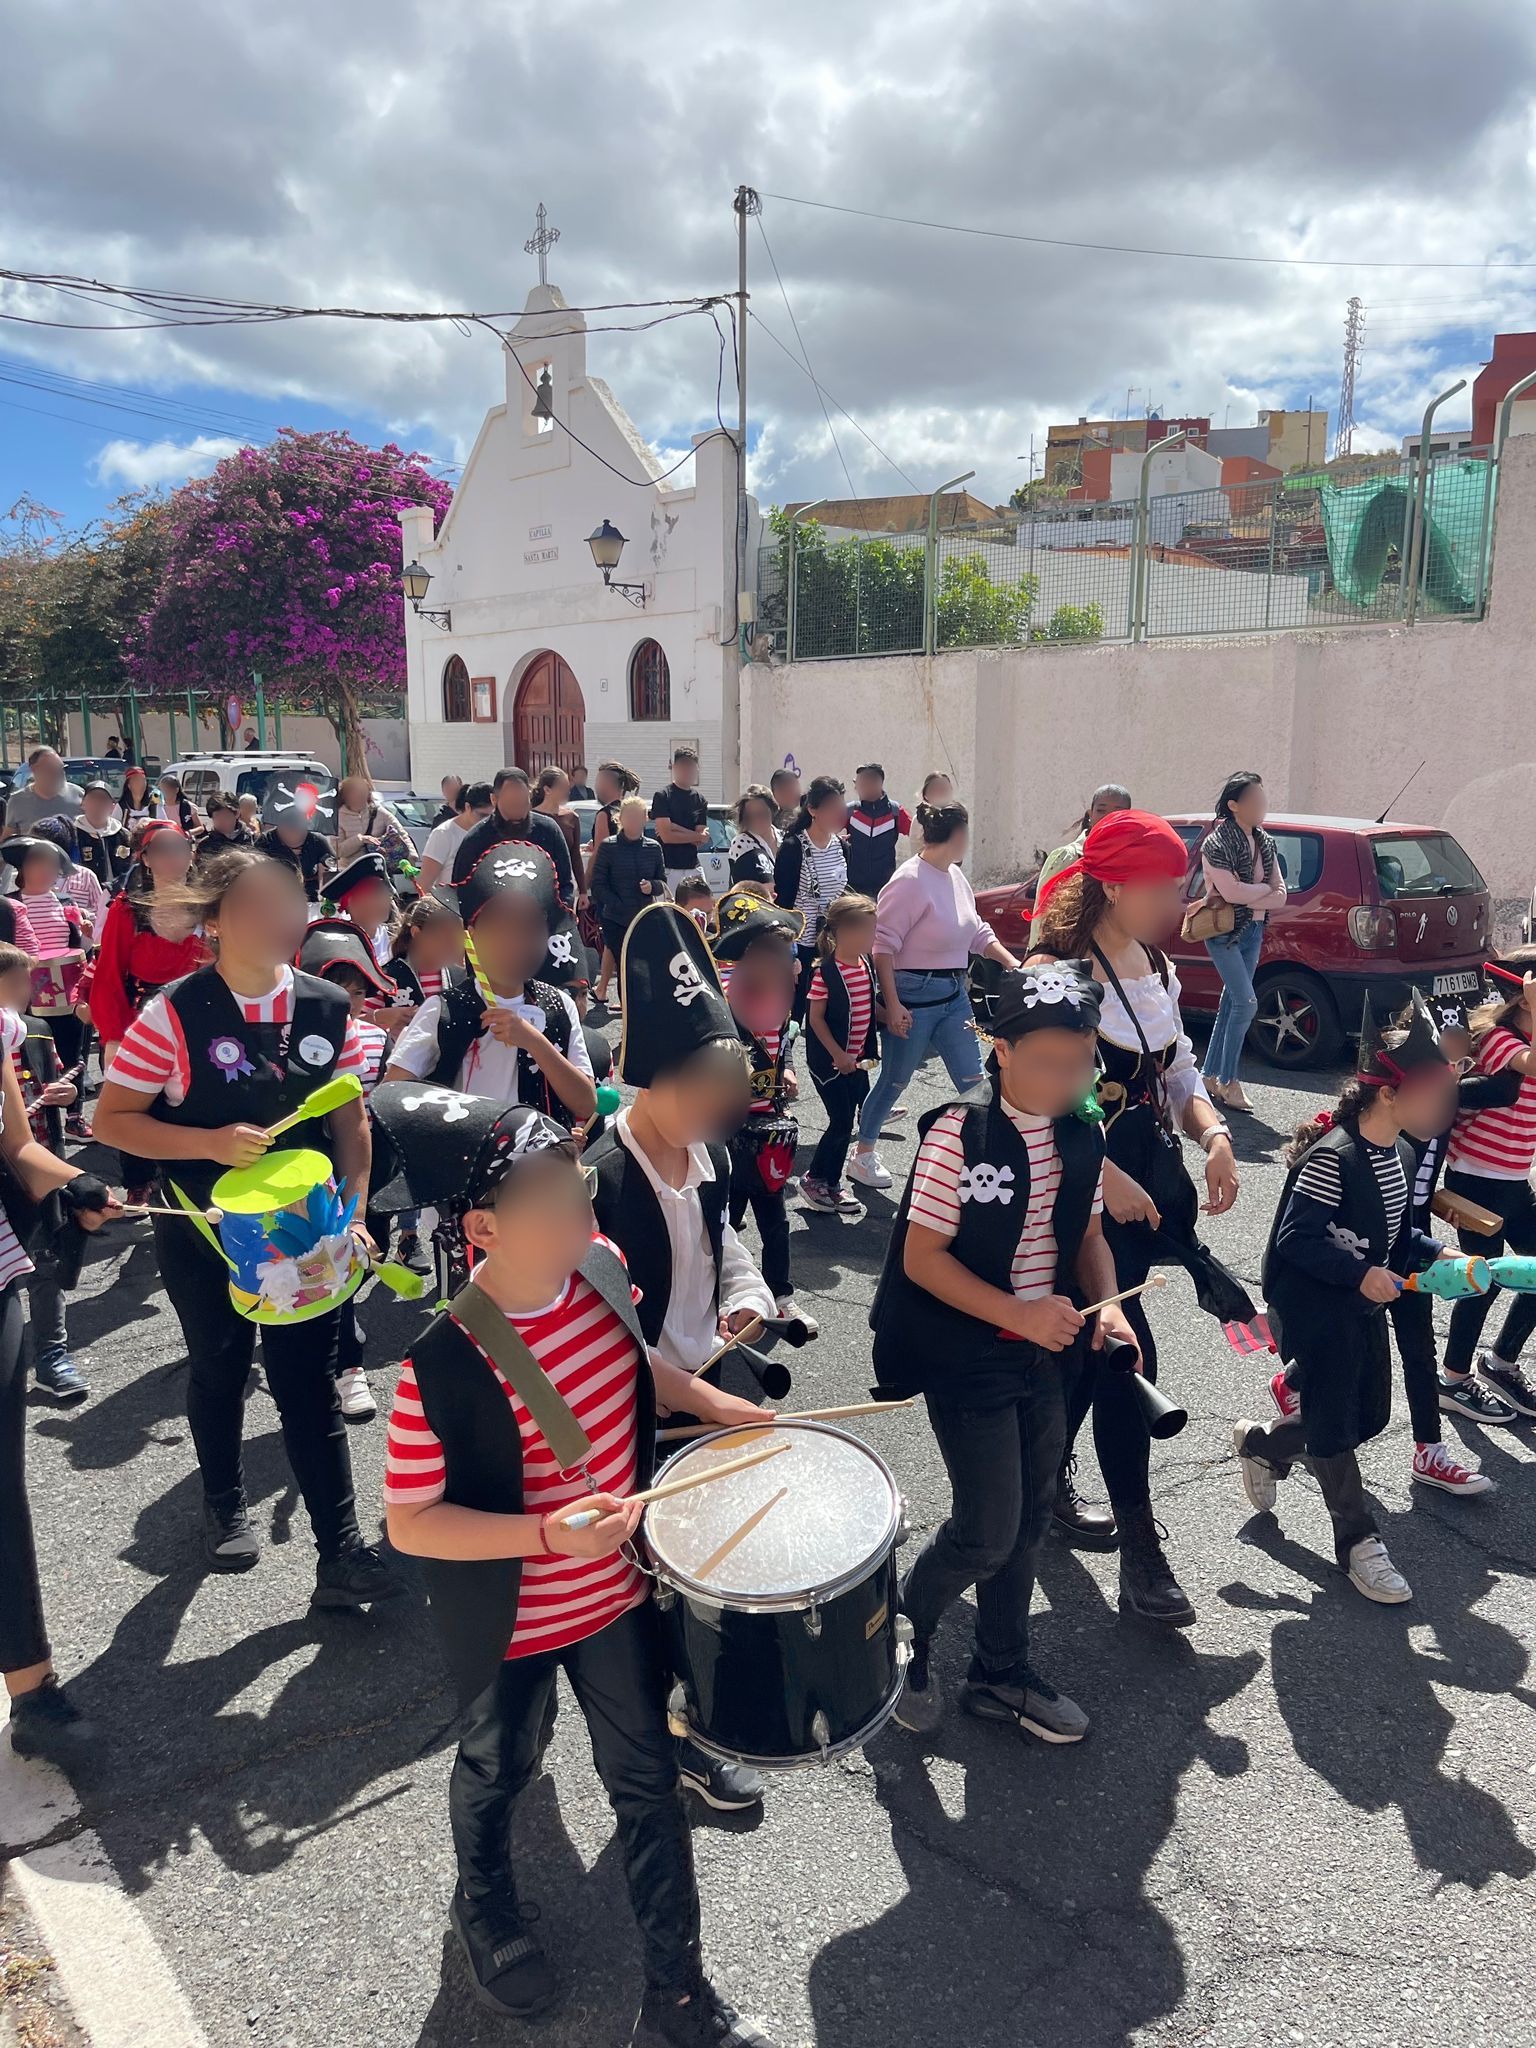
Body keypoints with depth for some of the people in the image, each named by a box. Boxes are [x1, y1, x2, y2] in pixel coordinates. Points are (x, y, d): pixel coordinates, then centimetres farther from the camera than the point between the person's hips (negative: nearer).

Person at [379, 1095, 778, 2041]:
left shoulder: (600, 1265, -15)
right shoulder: (443, 1361, -33)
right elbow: (409, 1523, -24)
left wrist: (714, 1404, 0)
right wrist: (545, 1535, -35)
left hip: (619, 1591, 4)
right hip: (510, 1621, -4)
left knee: (650, 1779, 17)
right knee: (500, 1770, 25)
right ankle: (487, 1908, 58)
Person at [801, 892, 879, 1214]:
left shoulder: (867, 966, 4)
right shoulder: (825, 973, -18)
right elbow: (816, 1018, -16)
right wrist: (838, 1055, -19)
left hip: (856, 1059, 8)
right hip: (829, 1060, -8)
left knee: (847, 1121, 11)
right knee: (842, 1122, -6)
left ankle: (831, 1184, 23)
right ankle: (812, 1179, 10)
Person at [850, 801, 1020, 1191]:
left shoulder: (955, 875, 9)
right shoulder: (911, 880, -17)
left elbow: (978, 931, 17)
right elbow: (883, 944, -19)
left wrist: (1012, 963, 3)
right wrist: (893, 1004, -21)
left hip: (954, 994, 8)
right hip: (914, 995, -8)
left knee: (973, 1081, 7)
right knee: (895, 1079, 7)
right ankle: (863, 1154, 25)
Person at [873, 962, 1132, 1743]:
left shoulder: (1081, 1138, 0)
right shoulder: (957, 1135, -20)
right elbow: (922, 1256, -18)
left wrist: (1106, 1305, -7)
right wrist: (1015, 1312, -25)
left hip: (1046, 1355, 7)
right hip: (969, 1359, -6)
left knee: (1027, 1524, 17)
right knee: (988, 1532, -3)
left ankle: (1001, 1674, 37)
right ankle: (901, 1636, 26)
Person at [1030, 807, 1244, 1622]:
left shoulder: (1156, 969, 8)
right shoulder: (1057, 971, -17)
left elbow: (1179, 1073, 13)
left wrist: (1213, 1134, -6)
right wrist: (1108, 1179, -24)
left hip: (1147, 1175, 8)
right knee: (1129, 1351, -7)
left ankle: (1047, 1483, 39)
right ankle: (1140, 1548, 5)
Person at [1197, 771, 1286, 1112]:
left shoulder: (1265, 843, 8)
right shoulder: (1216, 844, -13)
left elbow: (1280, 897, 4)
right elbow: (1231, 892, -23)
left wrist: (1248, 900, -14)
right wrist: (1264, 888, -7)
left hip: (1253, 932, 7)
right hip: (1224, 933, -7)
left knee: (1232, 1004, 9)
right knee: (1246, 1002, -13)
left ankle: (1211, 1077, 17)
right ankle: (1230, 1082, -5)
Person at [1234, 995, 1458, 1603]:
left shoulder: (1398, 1156, 6)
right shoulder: (1332, 1156, -23)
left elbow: (1396, 1233, 15)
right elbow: (1295, 1239, -23)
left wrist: (1435, 1254, -1)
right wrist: (1360, 1273, -27)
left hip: (1364, 1306, 9)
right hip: (1313, 1309, -9)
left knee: (1367, 1416, 15)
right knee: (1332, 1424, 1)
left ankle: (1259, 1445, 37)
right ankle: (1357, 1539, 16)